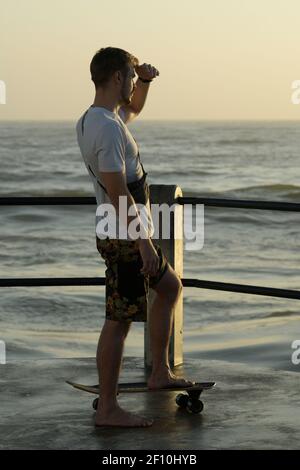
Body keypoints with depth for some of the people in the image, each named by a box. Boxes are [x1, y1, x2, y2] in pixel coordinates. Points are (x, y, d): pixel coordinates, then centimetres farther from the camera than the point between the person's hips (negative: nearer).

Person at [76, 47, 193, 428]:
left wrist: (145, 81, 14)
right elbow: (117, 192, -25)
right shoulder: (108, 127, -21)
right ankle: (108, 410, 0)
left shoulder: (91, 120, 10)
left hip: (126, 234, 11)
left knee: (170, 287, 24)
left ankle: (160, 373, 30)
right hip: (125, 236, -11)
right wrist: (144, 242, -23)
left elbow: (134, 109, 33)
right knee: (120, 319, -6)